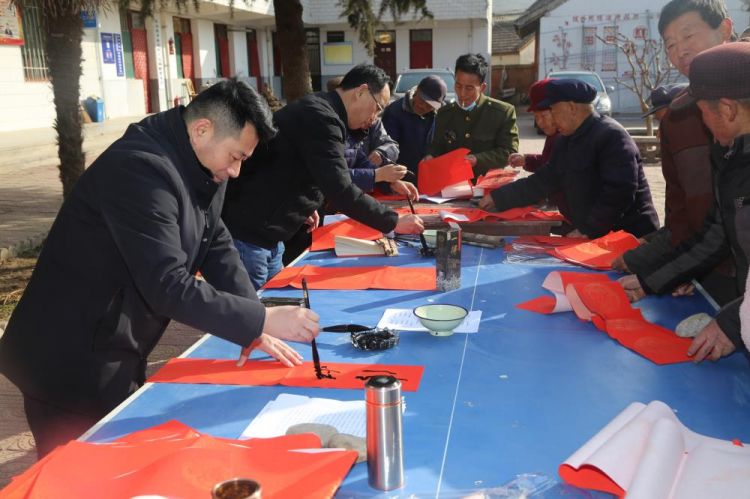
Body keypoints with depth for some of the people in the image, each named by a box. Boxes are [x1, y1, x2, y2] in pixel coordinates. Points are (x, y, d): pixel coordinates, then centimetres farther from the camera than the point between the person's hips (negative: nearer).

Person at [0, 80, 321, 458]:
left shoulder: (200, 167, 3)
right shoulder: (140, 168, -27)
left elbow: (217, 247, 5)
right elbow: (169, 288, -32)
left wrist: (254, 329, -6)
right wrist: (263, 320, -27)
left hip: (115, 357, 9)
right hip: (71, 363, -9)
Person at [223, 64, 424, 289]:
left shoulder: (320, 110, 12)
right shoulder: (320, 116, -20)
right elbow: (340, 191, -25)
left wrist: (304, 206, 13)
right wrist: (394, 221, -18)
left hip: (265, 232, 10)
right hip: (247, 234, -10)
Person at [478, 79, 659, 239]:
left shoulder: (611, 135, -17)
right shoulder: (567, 141, 11)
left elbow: (619, 193, -25)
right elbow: (543, 180, 14)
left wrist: (587, 230, -22)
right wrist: (497, 197, 10)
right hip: (594, 238, 8)